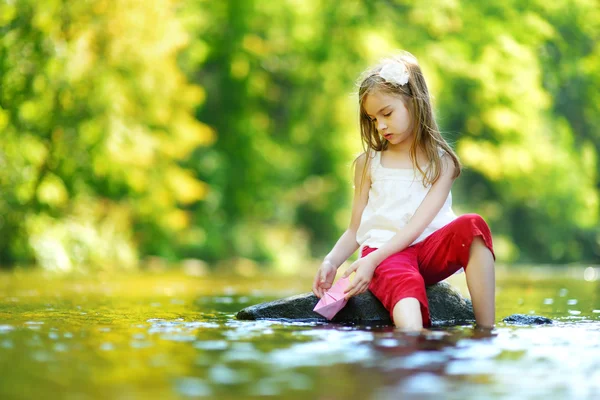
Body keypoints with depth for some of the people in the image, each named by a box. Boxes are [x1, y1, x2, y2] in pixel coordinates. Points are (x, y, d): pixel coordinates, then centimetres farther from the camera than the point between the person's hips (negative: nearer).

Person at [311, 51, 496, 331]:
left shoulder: (441, 162, 7)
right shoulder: (368, 163, 16)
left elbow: (419, 224, -5)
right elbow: (355, 230, 15)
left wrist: (372, 260, -18)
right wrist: (331, 262, -5)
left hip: (430, 250, 1)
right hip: (382, 252, 0)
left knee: (473, 226, -31)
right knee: (405, 284, -37)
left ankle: (486, 335, -34)